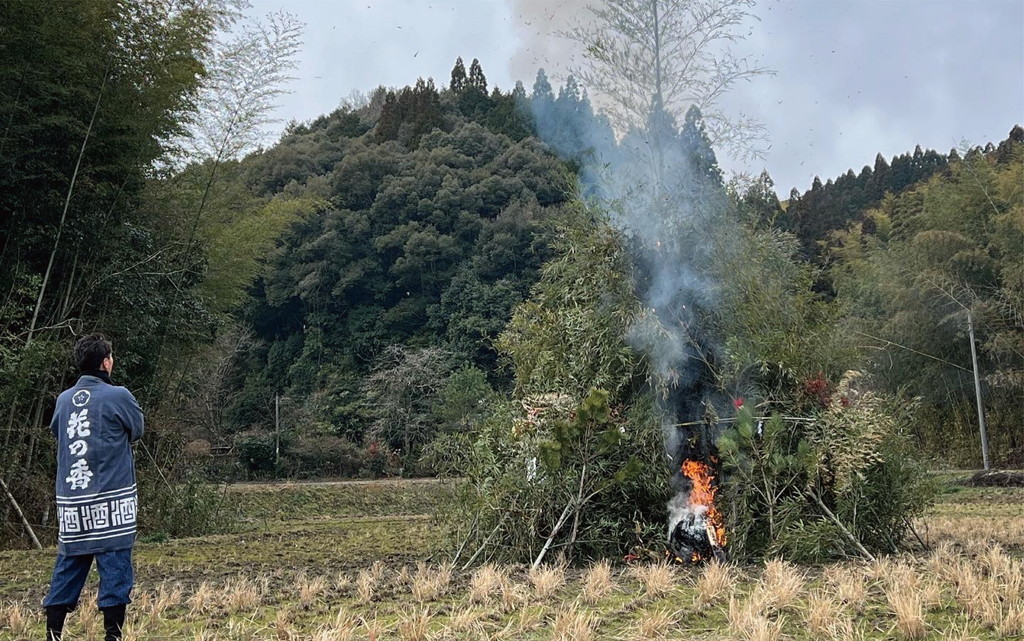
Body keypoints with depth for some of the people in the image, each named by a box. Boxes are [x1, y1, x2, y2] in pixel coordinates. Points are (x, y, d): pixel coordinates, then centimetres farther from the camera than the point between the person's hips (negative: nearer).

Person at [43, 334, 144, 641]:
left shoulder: (64, 400, 7)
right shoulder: (118, 396, -8)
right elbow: (136, 431, 6)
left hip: (71, 502, 5)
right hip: (111, 499, -5)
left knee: (67, 569, 12)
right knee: (114, 568, 0)